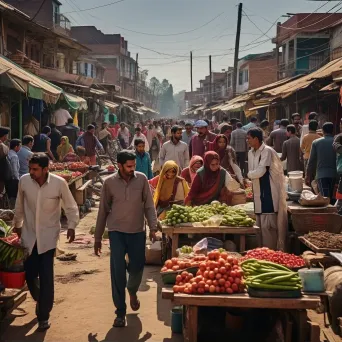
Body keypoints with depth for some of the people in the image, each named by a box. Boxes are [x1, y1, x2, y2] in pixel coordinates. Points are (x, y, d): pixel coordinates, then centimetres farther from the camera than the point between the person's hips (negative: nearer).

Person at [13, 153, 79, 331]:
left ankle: (43, 316, 8)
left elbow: (70, 206, -3)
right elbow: (19, 205, 8)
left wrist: (71, 226, -12)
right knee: (30, 274, 8)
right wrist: (17, 224, 18)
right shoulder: (24, 180, -10)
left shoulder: (59, 183, -16)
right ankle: (40, 300, 38)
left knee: (46, 277, -5)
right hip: (29, 234, 3)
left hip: (48, 236, -2)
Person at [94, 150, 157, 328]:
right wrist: (97, 238, 5)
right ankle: (120, 312, 8)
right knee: (118, 271, -4)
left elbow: (149, 205, 1)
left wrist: (153, 227, -10)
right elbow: (103, 210, 2)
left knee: (137, 267, 7)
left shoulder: (142, 179, -4)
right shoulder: (109, 182, -5)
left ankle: (132, 291, 42)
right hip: (117, 231, -1)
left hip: (137, 232, 1)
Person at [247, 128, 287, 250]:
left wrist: (249, 174, -6)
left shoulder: (267, 151, -14)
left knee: (267, 225, -9)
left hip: (268, 193, -8)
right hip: (258, 193, 8)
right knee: (260, 225, 13)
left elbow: (260, 171, -20)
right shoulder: (251, 153, 11)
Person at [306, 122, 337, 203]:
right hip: (335, 174, 2)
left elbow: (312, 161, 3)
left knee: (325, 198, -9)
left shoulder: (316, 142, 2)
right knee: (331, 198, 12)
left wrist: (308, 177, 11)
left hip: (322, 175, -2)